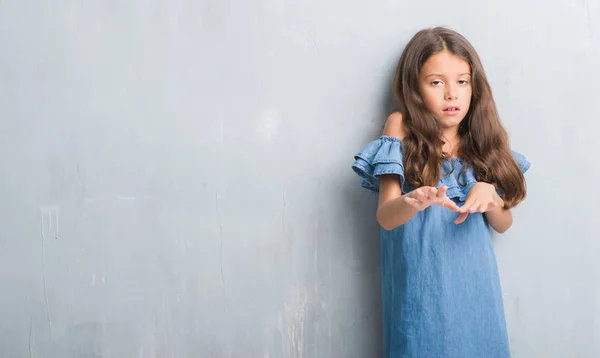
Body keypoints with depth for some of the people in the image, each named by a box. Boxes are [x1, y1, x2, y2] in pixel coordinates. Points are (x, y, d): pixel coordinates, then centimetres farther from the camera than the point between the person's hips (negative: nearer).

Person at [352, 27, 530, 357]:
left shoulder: (482, 138, 5)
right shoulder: (402, 128, -4)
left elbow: (503, 224, 8)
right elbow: (384, 217, -12)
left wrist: (488, 195, -14)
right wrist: (414, 203, -34)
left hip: (474, 281, 3)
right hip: (421, 285, -3)